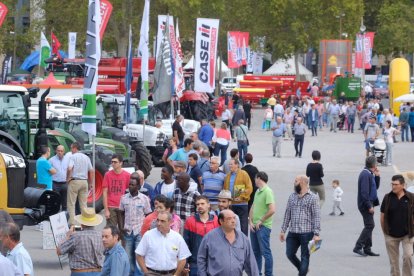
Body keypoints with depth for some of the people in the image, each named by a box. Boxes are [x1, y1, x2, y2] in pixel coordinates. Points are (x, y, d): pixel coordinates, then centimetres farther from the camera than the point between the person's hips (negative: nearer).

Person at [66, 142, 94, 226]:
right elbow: (91, 171, 10)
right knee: (83, 204, 10)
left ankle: (72, 222, -5)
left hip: (74, 181, -5)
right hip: (84, 181, 5)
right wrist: (90, 183, 16)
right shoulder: (86, 157, 11)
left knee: (71, 203, 0)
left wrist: (68, 178, -8)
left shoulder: (73, 157, -7)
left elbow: (70, 168, -22)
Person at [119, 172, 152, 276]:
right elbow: (121, 214, 12)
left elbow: (148, 216, 1)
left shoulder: (144, 199, -3)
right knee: (128, 256, 7)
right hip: (128, 232, 3)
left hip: (140, 232, -3)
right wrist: (121, 227, 0)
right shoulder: (124, 198, 4)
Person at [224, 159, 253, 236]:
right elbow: (225, 189, 17)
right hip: (231, 204, 5)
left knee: (243, 224, 0)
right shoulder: (228, 176, 12)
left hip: (242, 204, -5)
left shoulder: (244, 174, -5)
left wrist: (241, 197, -15)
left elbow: (249, 188, -9)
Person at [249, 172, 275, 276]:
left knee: (265, 252, -5)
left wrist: (261, 221, -14)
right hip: (254, 226, 9)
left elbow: (272, 210, -22)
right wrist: (251, 222, 4)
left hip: (263, 227, -9)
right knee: (256, 252, 14)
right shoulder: (257, 192, 14)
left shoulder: (267, 192, -13)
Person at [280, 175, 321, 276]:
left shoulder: (312, 198, -4)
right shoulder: (292, 197, 11)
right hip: (293, 233, 5)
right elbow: (287, 214, 15)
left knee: (305, 257, 1)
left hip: (306, 233, -5)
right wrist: (283, 230, 11)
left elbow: (316, 216, -8)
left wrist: (316, 234, -14)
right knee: (290, 254, 4)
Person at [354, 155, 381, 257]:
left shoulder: (370, 174, 14)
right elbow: (364, 192, -22)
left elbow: (376, 187, 22)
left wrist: (377, 176, 8)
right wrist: (369, 206, -22)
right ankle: (358, 247, -10)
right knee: (369, 225, -11)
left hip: (369, 204, 10)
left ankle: (367, 249, 15)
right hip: (366, 204, -10)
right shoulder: (365, 175, -17)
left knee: (369, 226, 12)